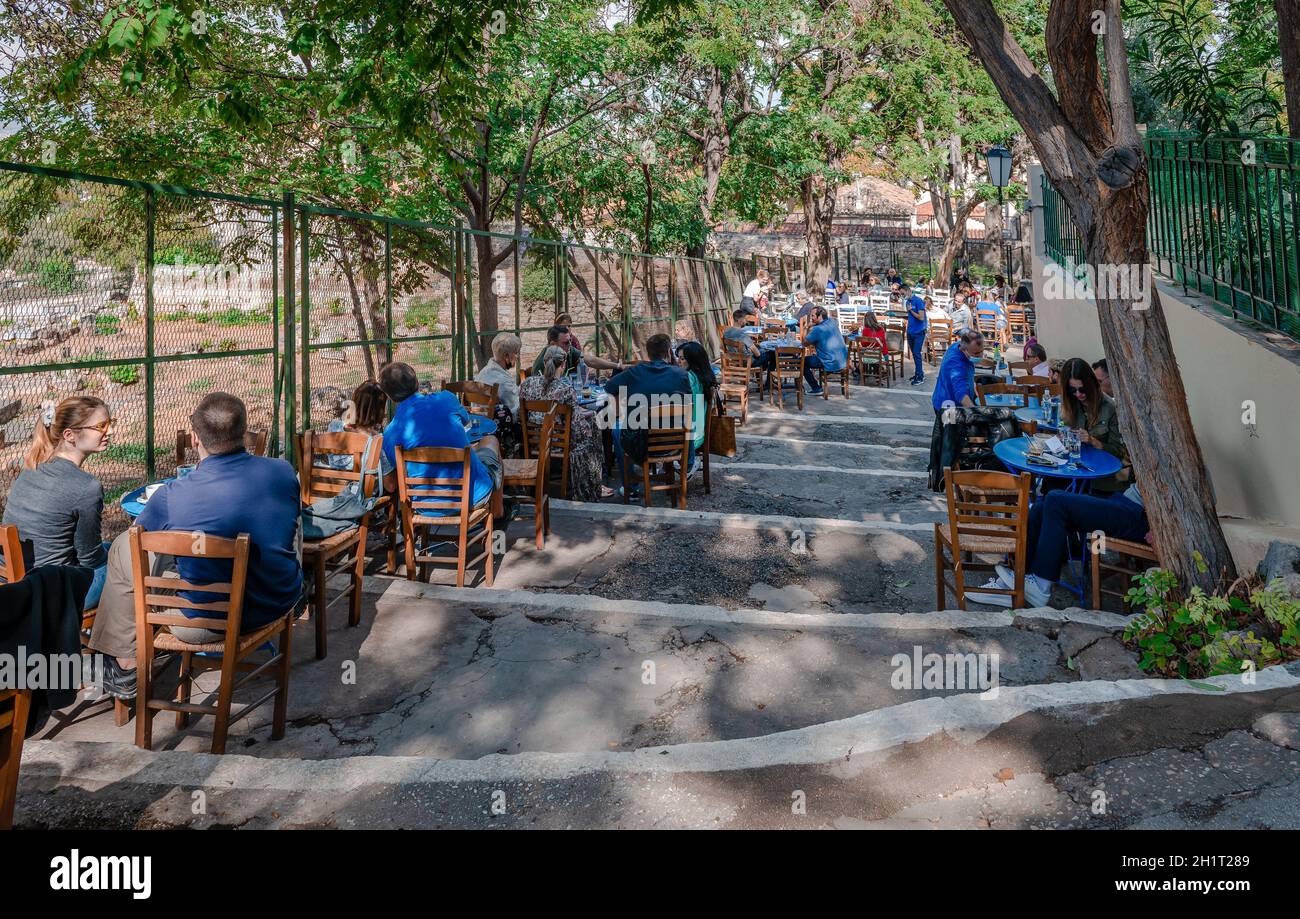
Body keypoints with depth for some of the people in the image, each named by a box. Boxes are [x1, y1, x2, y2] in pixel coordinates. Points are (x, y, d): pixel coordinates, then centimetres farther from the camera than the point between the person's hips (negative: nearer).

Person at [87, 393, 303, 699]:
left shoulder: (171, 497, -21)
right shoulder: (284, 472, -12)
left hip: (209, 624, -3)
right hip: (282, 604, 3)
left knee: (123, 549, 15)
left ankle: (125, 669, 28)